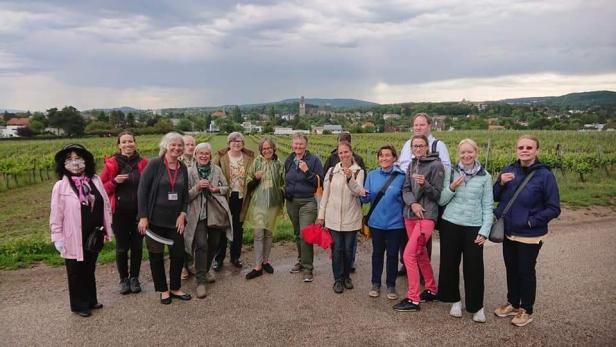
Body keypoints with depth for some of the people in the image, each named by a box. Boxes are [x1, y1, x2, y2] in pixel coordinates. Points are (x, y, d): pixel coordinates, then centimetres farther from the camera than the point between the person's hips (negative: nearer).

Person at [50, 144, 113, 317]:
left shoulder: (95, 180, 0)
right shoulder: (60, 186, -11)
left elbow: (106, 205, 6)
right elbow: (56, 215, -9)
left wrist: (107, 229, 6)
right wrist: (57, 238, -11)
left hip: (94, 235, 4)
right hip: (74, 238, -4)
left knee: (90, 269, 19)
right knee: (76, 272, 11)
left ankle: (91, 299, 35)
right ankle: (79, 305, 26)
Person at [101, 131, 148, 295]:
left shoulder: (143, 163, -2)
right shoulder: (112, 164, -4)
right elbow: (102, 188, 1)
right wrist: (114, 181, -17)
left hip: (139, 212, 1)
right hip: (119, 213, -1)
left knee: (137, 246, 10)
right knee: (122, 247, 8)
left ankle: (134, 278, 27)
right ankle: (123, 279, 26)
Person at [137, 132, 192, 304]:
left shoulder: (183, 168, 6)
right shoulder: (154, 164, -8)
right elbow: (142, 190, -10)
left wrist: (183, 214, -2)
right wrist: (143, 217, -15)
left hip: (175, 220, 4)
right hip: (155, 219, -4)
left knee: (179, 254, 7)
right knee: (156, 256, 8)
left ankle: (175, 288, 26)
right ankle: (163, 290, 25)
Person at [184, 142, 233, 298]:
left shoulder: (217, 170, 7)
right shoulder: (189, 172, -1)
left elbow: (226, 187, 11)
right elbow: (186, 195, -3)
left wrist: (217, 189, -8)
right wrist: (197, 187, -19)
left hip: (216, 212, 4)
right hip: (198, 214, -4)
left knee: (214, 244, 12)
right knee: (201, 245, -12)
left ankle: (203, 272, 34)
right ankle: (201, 281, -5)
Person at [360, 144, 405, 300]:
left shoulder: (401, 176, -6)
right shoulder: (372, 175, 2)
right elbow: (366, 199, 2)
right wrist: (364, 195, -17)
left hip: (395, 222, -2)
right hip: (376, 221, 2)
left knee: (392, 254, 9)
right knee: (377, 253, 14)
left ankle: (391, 285, 24)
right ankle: (376, 284, 27)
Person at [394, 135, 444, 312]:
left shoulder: (436, 165, -6)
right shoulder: (411, 165, 13)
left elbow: (438, 194, -7)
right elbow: (405, 190, 8)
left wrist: (425, 184, -25)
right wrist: (412, 203, -12)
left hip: (427, 215, -7)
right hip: (410, 214, 7)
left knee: (409, 254, -12)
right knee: (421, 254, 16)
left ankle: (413, 299, -3)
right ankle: (432, 290, 32)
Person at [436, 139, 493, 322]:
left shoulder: (485, 176, 2)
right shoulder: (450, 173, 3)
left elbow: (488, 206, 2)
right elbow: (441, 201, 4)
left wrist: (485, 231, -5)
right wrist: (452, 188, -14)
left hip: (474, 227, -1)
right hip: (450, 224, 1)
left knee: (474, 266, 0)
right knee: (450, 263, 8)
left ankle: (476, 306, 17)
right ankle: (455, 300, 27)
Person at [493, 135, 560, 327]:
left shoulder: (545, 175, -15)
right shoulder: (508, 171, -2)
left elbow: (554, 209, -12)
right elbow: (495, 197, 5)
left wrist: (531, 221, -20)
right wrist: (501, 183, -13)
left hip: (531, 236, -4)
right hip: (508, 233, 5)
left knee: (526, 271, 10)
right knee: (511, 269, 18)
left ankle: (526, 310, 29)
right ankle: (513, 304, 37)